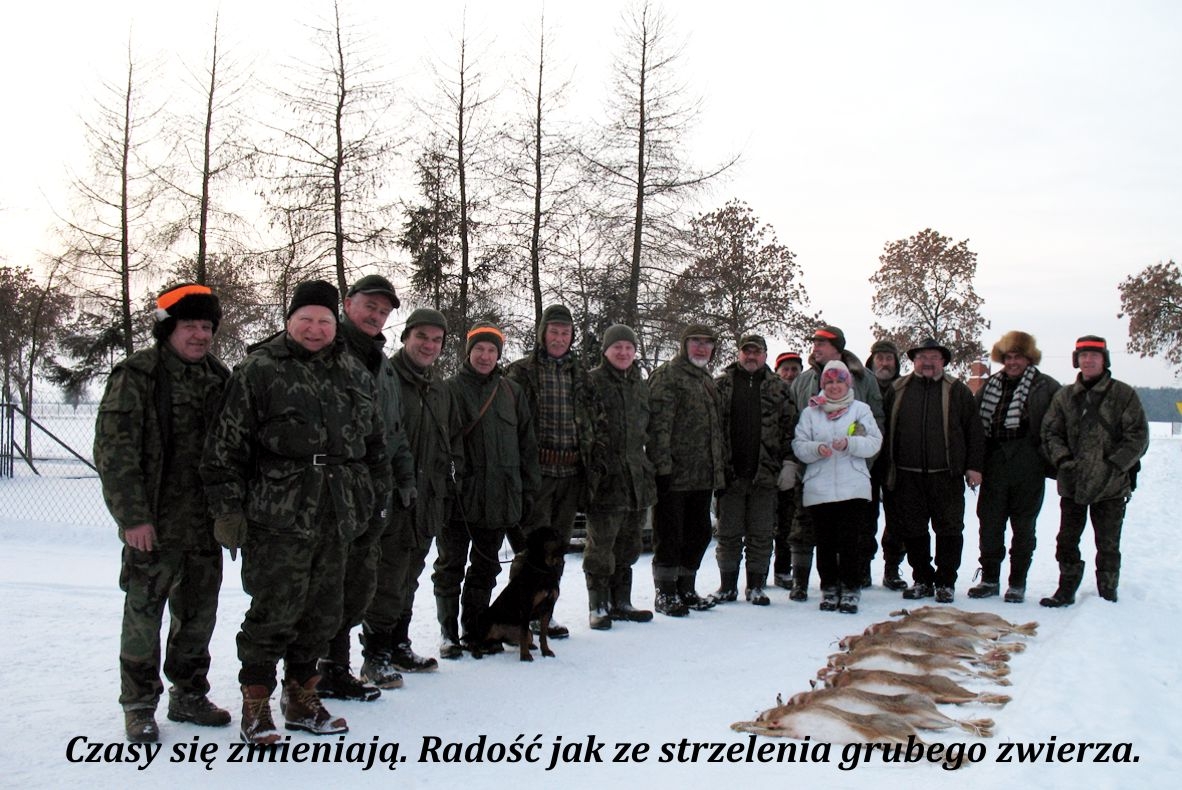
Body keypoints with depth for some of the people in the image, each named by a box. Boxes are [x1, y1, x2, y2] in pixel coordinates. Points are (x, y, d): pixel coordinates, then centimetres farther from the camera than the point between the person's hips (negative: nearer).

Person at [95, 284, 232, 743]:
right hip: (155, 524, -5)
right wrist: (133, 516, -17)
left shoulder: (218, 378, 10)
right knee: (144, 611, 3)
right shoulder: (137, 375, -7)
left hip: (205, 523, 6)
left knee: (199, 611, 13)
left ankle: (189, 695, 28)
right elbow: (113, 448, -12)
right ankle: (139, 705, 18)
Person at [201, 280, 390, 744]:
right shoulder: (258, 370, -3)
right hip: (277, 519, -5)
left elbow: (375, 444, 21)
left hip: (337, 519, 5)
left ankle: (301, 697, 28)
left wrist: (377, 498, 19)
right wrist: (227, 509, -8)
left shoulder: (356, 375, 14)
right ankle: (256, 707, 14)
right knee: (273, 613, -2)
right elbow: (227, 448, -5)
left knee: (323, 614, 12)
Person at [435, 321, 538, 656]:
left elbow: (527, 444, 11)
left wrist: (528, 491, 6)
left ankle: (474, 631, 24)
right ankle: (449, 634, 16)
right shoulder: (451, 389, -1)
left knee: (485, 568, 12)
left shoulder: (512, 392, 10)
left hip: (500, 499, 4)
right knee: (451, 566, 5)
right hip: (459, 496, -3)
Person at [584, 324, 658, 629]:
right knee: (601, 544, -3)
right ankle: (598, 606, 7)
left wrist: (649, 468, 18)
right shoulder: (592, 381, -4)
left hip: (636, 475, 7)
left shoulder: (640, 385, 16)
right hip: (605, 476, -7)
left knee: (627, 544, 13)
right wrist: (593, 466, -15)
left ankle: (621, 602, 24)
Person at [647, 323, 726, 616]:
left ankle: (686, 589, 27)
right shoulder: (667, 376, -9)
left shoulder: (707, 380, 19)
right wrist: (662, 466, -23)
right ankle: (666, 594, 10)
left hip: (703, 476, 9)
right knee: (670, 536, 0)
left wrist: (720, 468, 20)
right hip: (674, 474, -9)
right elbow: (659, 424, -17)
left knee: (699, 532, 15)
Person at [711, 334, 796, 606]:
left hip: (765, 473, 1)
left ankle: (756, 586, 17)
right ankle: (727, 586, 17)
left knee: (761, 534, 6)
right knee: (729, 533, 6)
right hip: (730, 471, -1)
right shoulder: (721, 385, 5)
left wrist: (789, 463, 1)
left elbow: (789, 427, 9)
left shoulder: (778, 388, 9)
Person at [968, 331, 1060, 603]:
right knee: (989, 523, 6)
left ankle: (1017, 584, 16)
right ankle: (989, 579, 17)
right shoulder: (990, 385, 10)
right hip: (994, 465, 3)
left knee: (1023, 526, 7)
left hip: (1028, 468, -3)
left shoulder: (1046, 387, -2)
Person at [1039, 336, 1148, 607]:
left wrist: (1114, 466, -13)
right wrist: (1063, 460, -8)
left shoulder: (1124, 395, -3)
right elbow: (1050, 432, 7)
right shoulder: (1064, 396, 7)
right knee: (1066, 542, 10)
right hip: (1072, 484, 3)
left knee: (1108, 545, 5)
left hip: (1111, 486, -3)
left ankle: (1107, 595, 19)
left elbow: (1138, 437, -5)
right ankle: (1066, 591, 23)